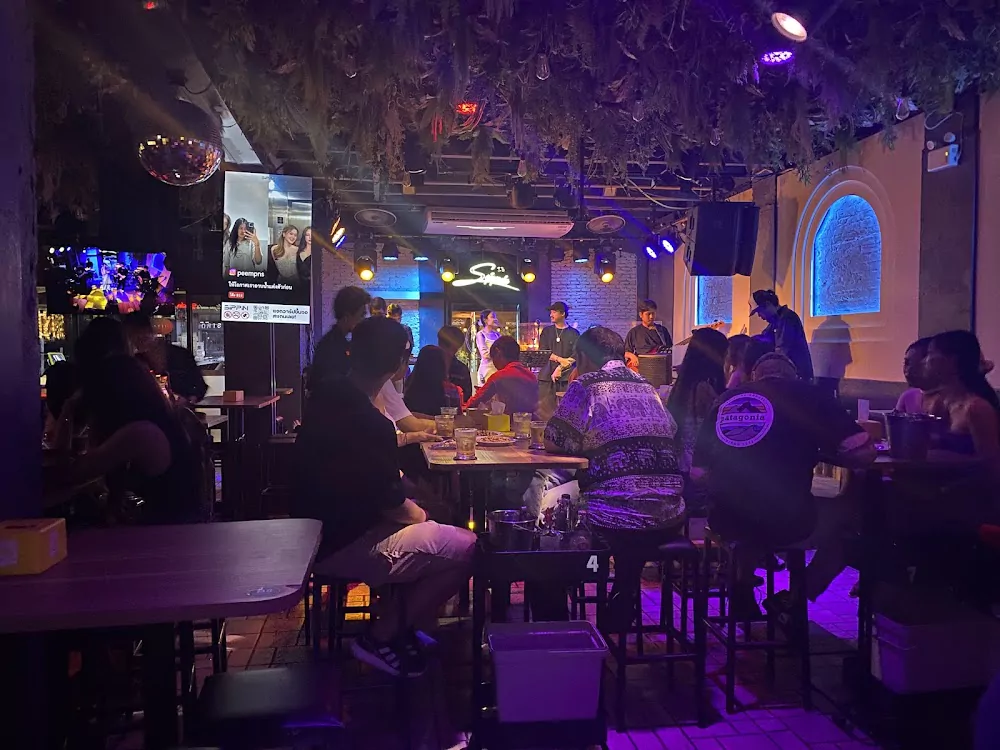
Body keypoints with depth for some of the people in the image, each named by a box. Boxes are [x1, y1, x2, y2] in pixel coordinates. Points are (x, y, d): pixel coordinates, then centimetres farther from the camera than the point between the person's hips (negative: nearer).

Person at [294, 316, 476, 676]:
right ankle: (382, 637, 1)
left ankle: (395, 622, 23)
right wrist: (418, 515, 2)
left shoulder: (325, 396, 0)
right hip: (342, 547, -10)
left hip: (318, 529, 10)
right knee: (467, 547, -13)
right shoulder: (370, 423, -28)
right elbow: (391, 505, -18)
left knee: (420, 526, 24)